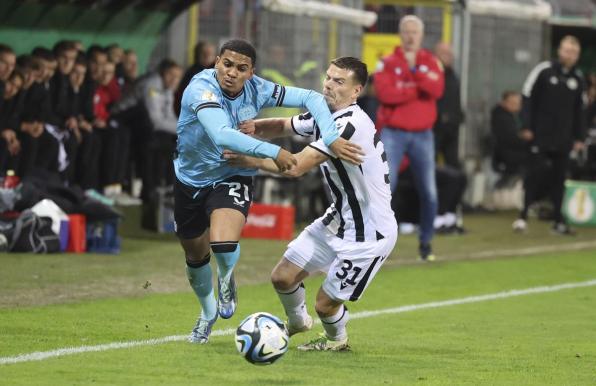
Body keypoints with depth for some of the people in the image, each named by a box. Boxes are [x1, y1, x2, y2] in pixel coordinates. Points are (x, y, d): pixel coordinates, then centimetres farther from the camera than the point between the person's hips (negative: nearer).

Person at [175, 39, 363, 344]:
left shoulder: (257, 90, -17)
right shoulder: (201, 88, -29)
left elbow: (311, 98, -13)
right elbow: (222, 136, -44)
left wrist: (331, 139, -28)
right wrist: (273, 153, -48)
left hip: (232, 178, 0)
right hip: (190, 179, 0)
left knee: (224, 244, -27)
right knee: (195, 254, 16)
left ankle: (226, 279, 11)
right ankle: (208, 312, 48)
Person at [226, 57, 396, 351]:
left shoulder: (351, 125, -29)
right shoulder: (323, 114, 1)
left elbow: (296, 167, -31)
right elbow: (284, 126, 17)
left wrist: (254, 161, -17)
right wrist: (254, 126, -6)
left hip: (369, 234, -9)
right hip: (338, 219, 9)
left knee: (325, 304, -1)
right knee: (282, 277, 8)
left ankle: (337, 340, 34)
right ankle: (297, 322, 40)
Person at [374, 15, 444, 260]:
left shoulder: (431, 63, 7)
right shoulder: (388, 63, 1)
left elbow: (436, 90, -11)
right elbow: (385, 93, -15)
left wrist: (414, 69, -18)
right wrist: (418, 92, -11)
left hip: (422, 135, 2)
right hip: (393, 134, -2)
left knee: (429, 192, 2)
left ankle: (426, 242, 16)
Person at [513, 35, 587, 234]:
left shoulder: (578, 78, 8)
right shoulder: (543, 71, -4)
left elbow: (579, 111, 13)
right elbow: (528, 99, -3)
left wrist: (579, 137, 9)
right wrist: (526, 127, -9)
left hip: (564, 141, 4)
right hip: (541, 136, -4)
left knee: (559, 179, 6)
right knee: (534, 175, -3)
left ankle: (558, 221, 10)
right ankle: (523, 216, 2)